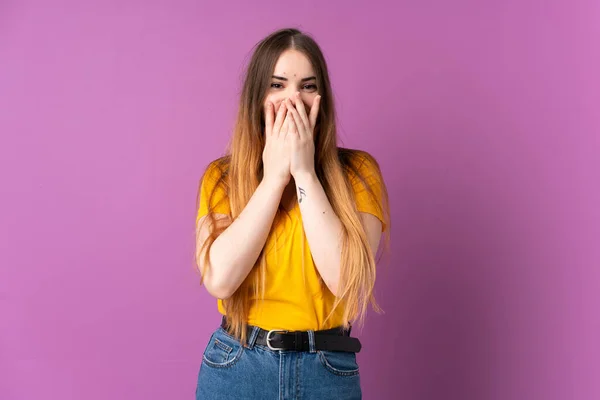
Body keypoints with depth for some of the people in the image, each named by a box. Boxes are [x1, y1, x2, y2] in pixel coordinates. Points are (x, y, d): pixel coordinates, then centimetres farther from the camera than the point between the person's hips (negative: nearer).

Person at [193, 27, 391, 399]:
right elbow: (219, 280, -18)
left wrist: (305, 173, -18)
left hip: (329, 370, 0)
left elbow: (347, 280, -19)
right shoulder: (221, 175, -3)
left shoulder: (357, 171, -6)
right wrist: (274, 175, -17)